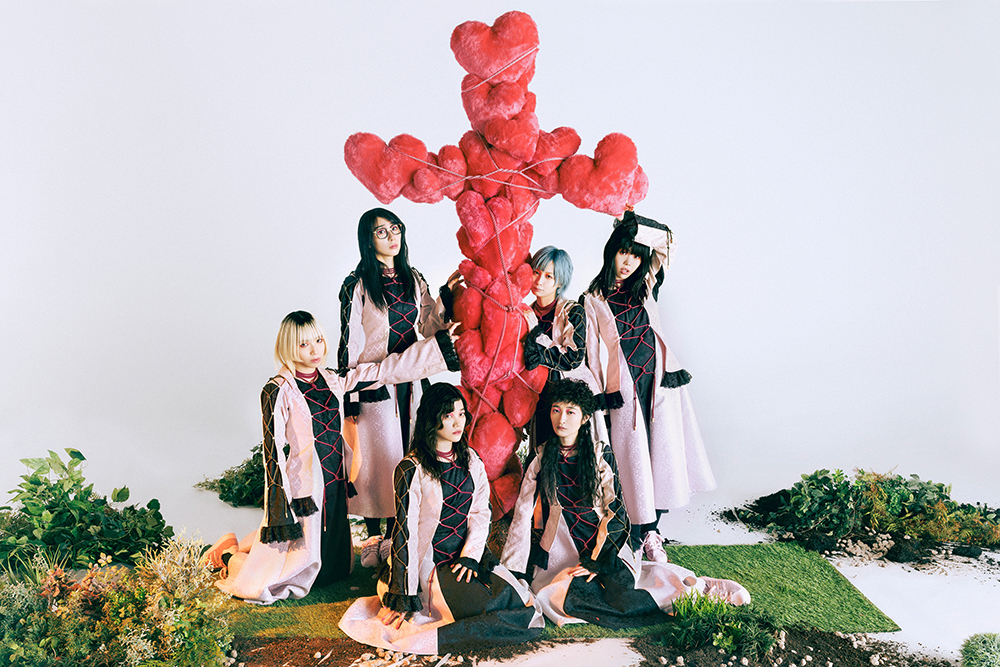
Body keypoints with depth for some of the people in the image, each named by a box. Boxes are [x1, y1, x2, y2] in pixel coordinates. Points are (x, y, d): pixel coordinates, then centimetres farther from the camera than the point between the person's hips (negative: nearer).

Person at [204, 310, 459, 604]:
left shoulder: (333, 381, 4)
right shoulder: (277, 392, -13)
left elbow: (387, 369, 6)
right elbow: (273, 454, -13)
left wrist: (440, 342, 6)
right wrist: (281, 512, -15)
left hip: (335, 488, 7)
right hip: (302, 493, -7)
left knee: (335, 570, 19)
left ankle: (250, 544, 35)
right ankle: (230, 554, 25)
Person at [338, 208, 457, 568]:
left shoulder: (414, 279, 9)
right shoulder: (357, 285, -7)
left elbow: (427, 325, 9)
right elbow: (349, 342, -8)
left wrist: (447, 294, -5)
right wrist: (349, 398, -10)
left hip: (409, 382, 5)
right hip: (374, 386, -5)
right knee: (377, 459, 0)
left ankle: (394, 535, 21)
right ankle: (373, 539, 14)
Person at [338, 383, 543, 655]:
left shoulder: (471, 461, 8)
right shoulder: (411, 471, -11)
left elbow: (481, 513, 7)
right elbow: (405, 533, -12)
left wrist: (470, 556, -10)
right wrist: (404, 597, -13)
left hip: (470, 554, 7)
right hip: (433, 563, -7)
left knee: (522, 603, -13)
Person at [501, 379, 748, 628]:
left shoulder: (601, 456, 0)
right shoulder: (540, 460, 2)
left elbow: (616, 512, -1)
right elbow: (523, 516, 1)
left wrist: (596, 561, -11)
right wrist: (513, 573, -4)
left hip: (605, 549, -1)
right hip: (561, 554, 1)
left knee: (620, 595, -28)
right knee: (567, 596, -29)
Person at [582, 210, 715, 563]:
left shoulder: (644, 287, 13)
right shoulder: (594, 299, 3)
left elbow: (666, 245, 9)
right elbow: (594, 350, 1)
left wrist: (634, 225, -1)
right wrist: (602, 395, -3)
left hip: (659, 380, 4)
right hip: (624, 386, -3)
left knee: (663, 451, 0)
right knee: (635, 455, -2)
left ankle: (653, 525, 9)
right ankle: (647, 534, 6)